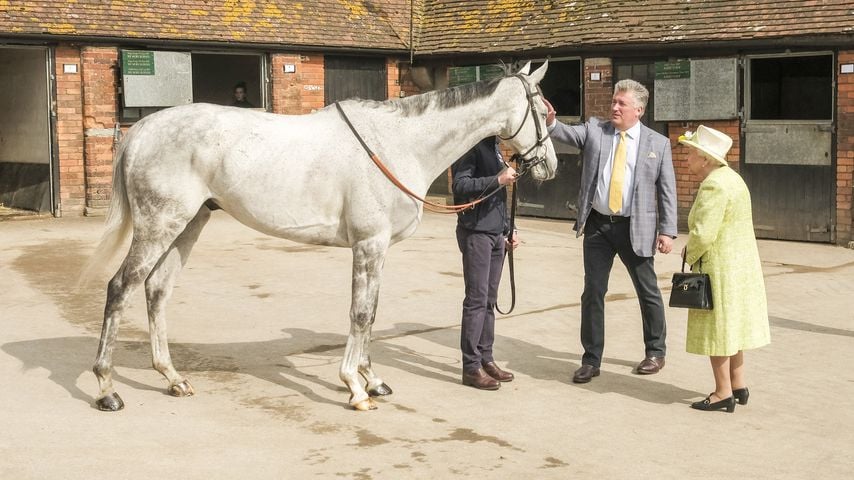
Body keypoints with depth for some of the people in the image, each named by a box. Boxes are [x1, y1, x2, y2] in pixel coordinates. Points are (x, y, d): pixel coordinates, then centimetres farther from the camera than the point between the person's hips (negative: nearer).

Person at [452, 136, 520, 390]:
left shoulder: (494, 145, 17)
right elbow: (460, 185, -20)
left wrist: (508, 229, 19)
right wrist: (498, 180, -24)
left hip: (496, 233, 9)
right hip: (476, 232, -8)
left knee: (489, 300, 12)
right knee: (476, 300, -6)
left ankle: (485, 358, 20)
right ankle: (471, 367, -1)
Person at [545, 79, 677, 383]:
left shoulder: (658, 143, 1)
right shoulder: (594, 130, 5)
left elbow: (667, 191, 0)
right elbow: (568, 134, -12)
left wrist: (667, 231, -5)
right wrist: (550, 122, -34)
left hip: (636, 229, -1)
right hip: (597, 225, 2)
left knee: (648, 292, 11)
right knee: (593, 292, 4)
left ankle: (656, 352, 30)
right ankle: (591, 359, 14)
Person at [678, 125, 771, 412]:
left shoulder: (713, 186, -21)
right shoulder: (730, 177, 11)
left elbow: (702, 234, -26)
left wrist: (689, 255, -7)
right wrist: (694, 250, 5)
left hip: (720, 268, -10)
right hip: (741, 263, 10)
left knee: (715, 329, -1)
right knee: (731, 325, 17)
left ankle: (723, 394, 5)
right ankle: (738, 386, 24)